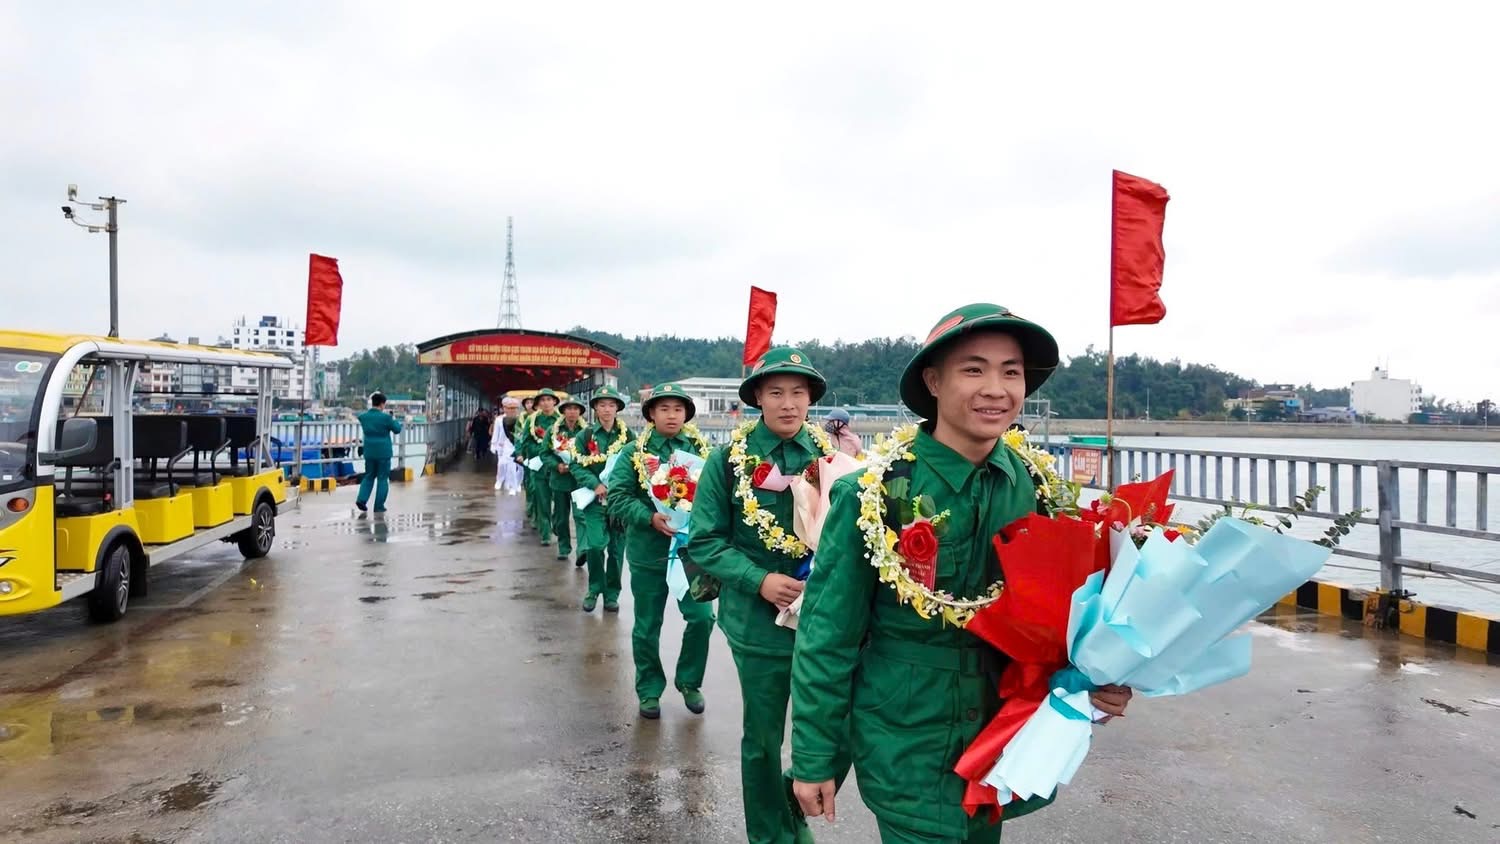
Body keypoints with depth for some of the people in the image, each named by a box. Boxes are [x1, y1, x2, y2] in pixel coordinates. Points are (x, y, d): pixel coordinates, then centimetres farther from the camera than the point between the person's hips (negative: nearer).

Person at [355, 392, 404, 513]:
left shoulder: (363, 416, -1)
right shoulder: (386, 417, -16)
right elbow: (397, 429, -4)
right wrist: (395, 420, 15)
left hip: (369, 452, 5)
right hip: (383, 452, -4)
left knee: (369, 476, 19)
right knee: (382, 478, 5)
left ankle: (361, 499, 4)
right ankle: (379, 506, 6)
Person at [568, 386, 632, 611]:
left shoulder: (627, 435, 3)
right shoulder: (585, 436, 2)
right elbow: (577, 466, -2)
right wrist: (595, 485, -17)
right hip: (594, 499, -1)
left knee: (616, 549, 5)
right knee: (595, 546, -10)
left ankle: (612, 594, 19)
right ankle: (595, 588, 12)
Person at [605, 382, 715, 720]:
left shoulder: (700, 449, 4)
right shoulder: (633, 453, -2)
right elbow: (617, 498, -7)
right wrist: (651, 518, -21)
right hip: (648, 551, -1)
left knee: (701, 617, -4)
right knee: (647, 626, 9)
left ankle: (689, 681, 20)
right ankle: (649, 690, 27)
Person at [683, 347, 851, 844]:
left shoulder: (828, 453, 1)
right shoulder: (728, 459, -7)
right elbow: (703, 542, -6)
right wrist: (759, 581, -17)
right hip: (760, 623, -2)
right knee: (764, 740, 11)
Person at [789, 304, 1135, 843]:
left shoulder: (1034, 486, -5)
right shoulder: (874, 492, -18)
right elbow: (828, 632, -12)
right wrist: (814, 757, -9)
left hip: (1005, 739, 5)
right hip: (905, 748, -5)